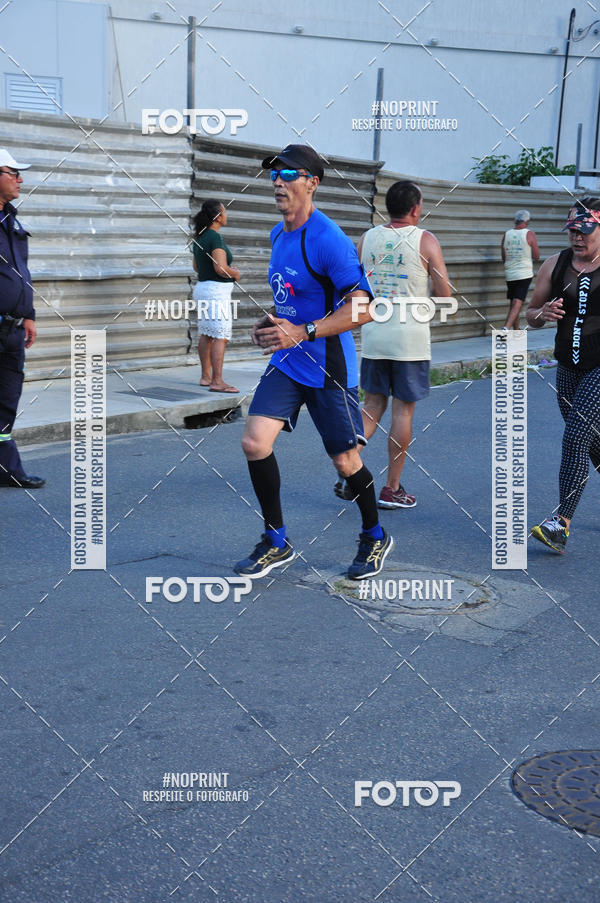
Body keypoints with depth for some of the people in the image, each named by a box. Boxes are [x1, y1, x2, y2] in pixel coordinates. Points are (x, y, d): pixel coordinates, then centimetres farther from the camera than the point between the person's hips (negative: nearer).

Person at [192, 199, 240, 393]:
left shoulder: (200, 237, 11)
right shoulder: (215, 237, -17)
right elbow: (221, 269, -24)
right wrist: (235, 273, -4)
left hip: (202, 287, 10)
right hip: (217, 291, -10)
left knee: (206, 335, 14)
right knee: (221, 336, -10)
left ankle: (206, 376, 22)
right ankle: (217, 381, -13)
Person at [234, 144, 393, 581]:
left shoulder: (328, 240, -19)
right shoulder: (278, 234, 9)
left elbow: (363, 307, -25)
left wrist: (303, 332, -30)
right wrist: (271, 322, 8)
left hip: (329, 369, -7)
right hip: (286, 363, 7)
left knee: (346, 461, 5)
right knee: (255, 442, -8)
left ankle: (376, 537, 31)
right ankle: (277, 542, 9)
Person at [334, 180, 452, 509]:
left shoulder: (367, 238, 5)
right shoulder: (425, 241, -7)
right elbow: (445, 294, -8)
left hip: (373, 333, 4)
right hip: (410, 338, -4)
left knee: (374, 404, 15)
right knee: (403, 408, 5)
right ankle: (392, 489, 10)